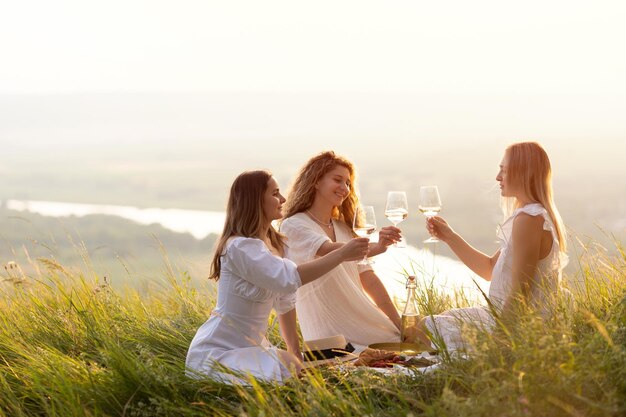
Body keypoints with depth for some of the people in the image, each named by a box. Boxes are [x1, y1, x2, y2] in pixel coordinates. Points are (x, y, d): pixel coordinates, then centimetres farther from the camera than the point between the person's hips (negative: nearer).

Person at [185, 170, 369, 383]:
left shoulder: (275, 243, 9)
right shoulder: (240, 246, -21)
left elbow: (284, 303, 12)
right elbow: (289, 278, -34)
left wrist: (296, 353, 6)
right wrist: (342, 254, -29)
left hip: (252, 349, 8)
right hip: (216, 355, -8)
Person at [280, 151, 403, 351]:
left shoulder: (343, 228, 19)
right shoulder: (294, 226, -5)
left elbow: (367, 278, 14)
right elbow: (331, 250, -24)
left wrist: (400, 325, 5)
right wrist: (375, 248, -41)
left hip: (366, 326, 7)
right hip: (332, 338, -7)